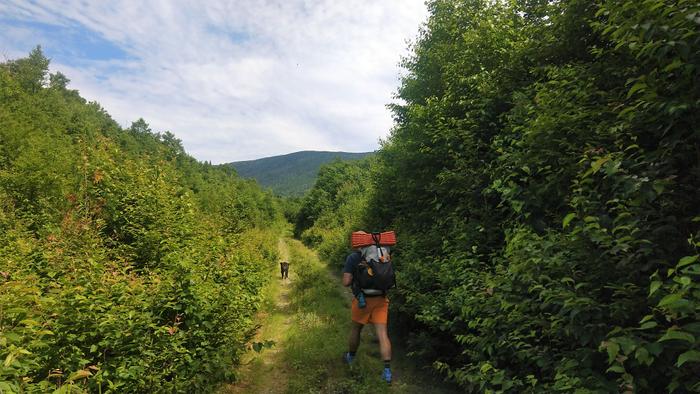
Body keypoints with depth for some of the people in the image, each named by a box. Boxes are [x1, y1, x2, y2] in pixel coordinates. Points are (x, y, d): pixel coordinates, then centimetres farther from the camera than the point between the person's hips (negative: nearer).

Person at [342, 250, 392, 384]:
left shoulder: (353, 257, -10)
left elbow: (346, 282, -11)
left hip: (362, 299, -2)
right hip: (381, 299, 2)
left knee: (356, 329, 20)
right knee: (382, 334, 3)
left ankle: (350, 357, 41)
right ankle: (387, 370, -1)